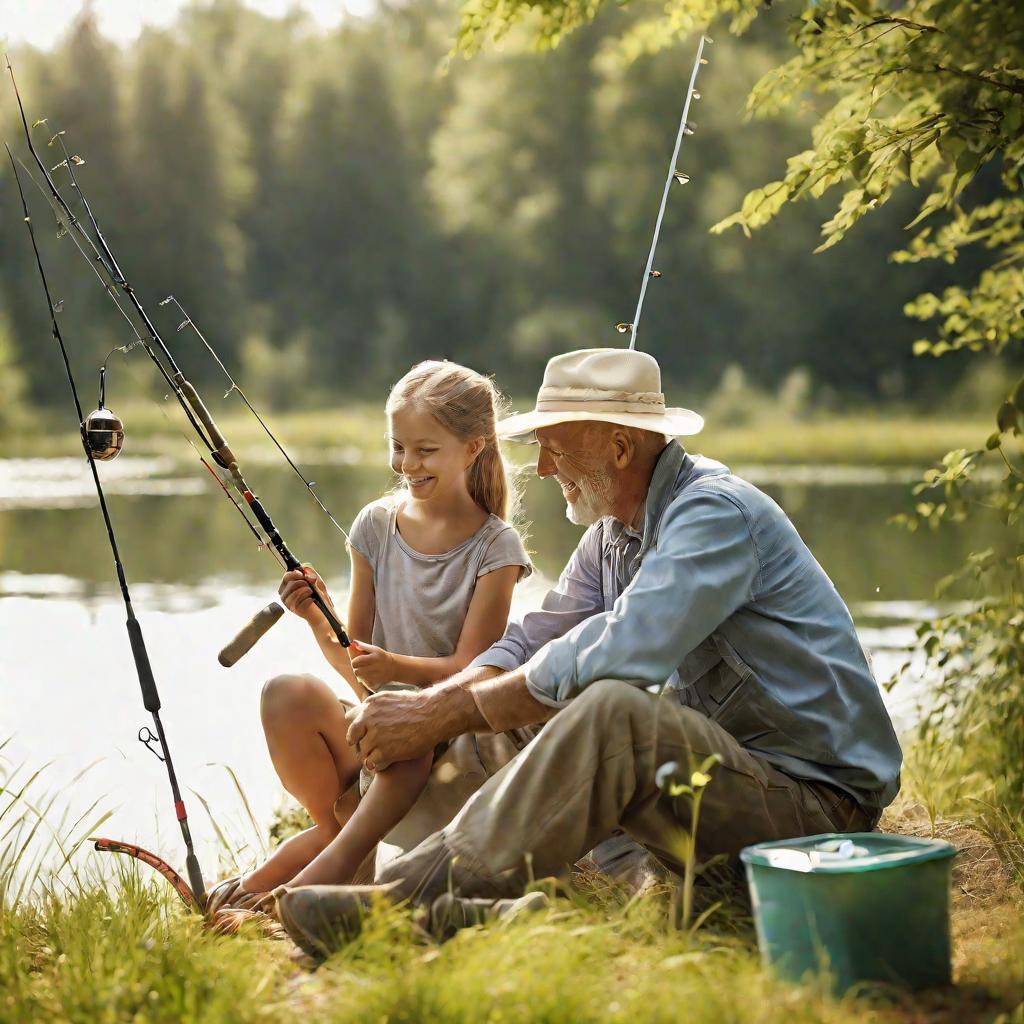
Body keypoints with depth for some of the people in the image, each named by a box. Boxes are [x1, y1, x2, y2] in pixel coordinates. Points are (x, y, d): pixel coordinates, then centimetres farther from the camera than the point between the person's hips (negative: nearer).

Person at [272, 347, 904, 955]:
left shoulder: (716, 513, -18)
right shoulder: (614, 532, 13)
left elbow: (609, 659, -28)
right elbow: (531, 644, 11)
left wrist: (443, 716, -22)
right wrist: (424, 704, -8)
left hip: (816, 796, -10)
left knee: (613, 710, -31)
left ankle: (417, 898, -31)